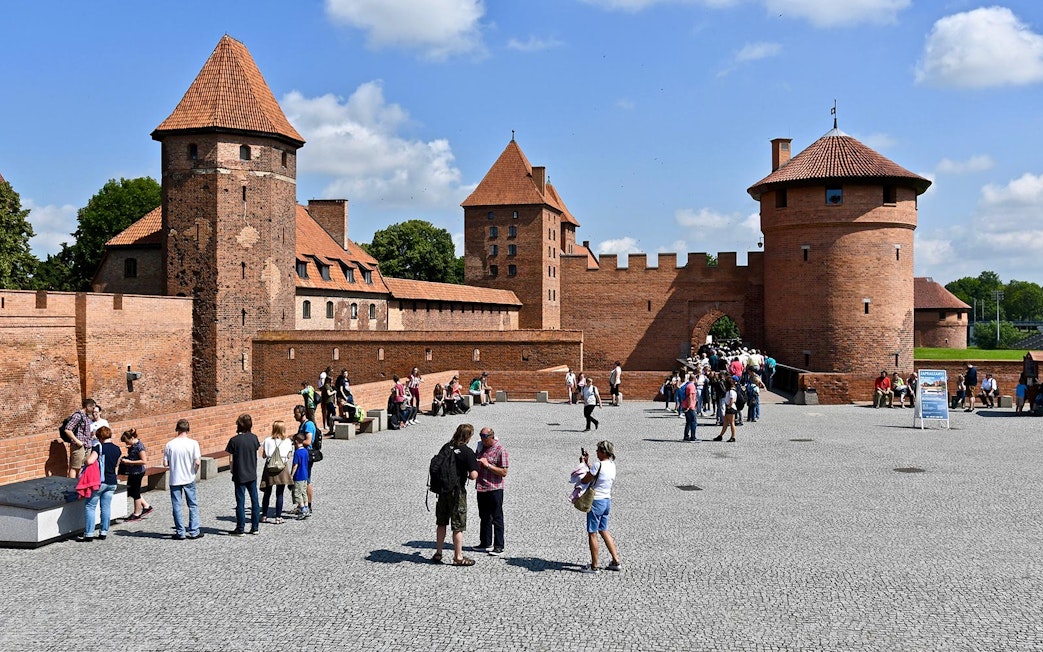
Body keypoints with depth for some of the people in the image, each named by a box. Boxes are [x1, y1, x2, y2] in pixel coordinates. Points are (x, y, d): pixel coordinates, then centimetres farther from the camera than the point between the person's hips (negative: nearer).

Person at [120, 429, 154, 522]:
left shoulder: (139, 446, -21)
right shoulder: (133, 445, 6)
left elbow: (144, 461, -24)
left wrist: (129, 461, -22)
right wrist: (126, 458, 8)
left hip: (137, 472, -10)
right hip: (132, 472, 10)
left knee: (135, 492, 2)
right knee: (131, 492, 17)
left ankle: (137, 514, 16)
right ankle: (146, 506, 27)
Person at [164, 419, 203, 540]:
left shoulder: (170, 444, -6)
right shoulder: (193, 443, -10)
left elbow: (165, 464, -4)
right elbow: (197, 462, -14)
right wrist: (194, 472, 5)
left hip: (174, 480, 1)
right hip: (189, 479, -1)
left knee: (177, 506, 9)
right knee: (193, 505, 11)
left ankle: (180, 533, 12)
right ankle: (194, 531, 12)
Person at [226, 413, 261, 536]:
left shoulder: (234, 440, -12)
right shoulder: (254, 438, -3)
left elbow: (231, 459, -8)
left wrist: (232, 470, 7)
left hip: (240, 475, -3)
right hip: (252, 474, 3)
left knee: (240, 502, 3)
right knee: (254, 500, 10)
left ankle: (240, 529, 8)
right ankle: (255, 527, 15)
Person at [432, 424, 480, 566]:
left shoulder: (446, 447, 2)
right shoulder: (467, 452, -15)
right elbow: (474, 475, -21)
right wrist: (467, 475, 2)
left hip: (443, 489, 6)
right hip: (457, 491, -6)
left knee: (441, 523, 17)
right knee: (458, 526, 5)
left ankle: (438, 553, 25)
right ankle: (458, 557, 12)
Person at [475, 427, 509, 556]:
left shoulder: (500, 450, -13)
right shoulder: (481, 446, 8)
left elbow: (504, 472, -16)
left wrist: (488, 465, -21)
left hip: (494, 489, -7)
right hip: (481, 488, 7)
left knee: (497, 518, 0)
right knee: (484, 517, 17)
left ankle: (499, 546, 6)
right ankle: (485, 543, 28)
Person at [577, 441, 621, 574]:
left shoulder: (598, 465, -21)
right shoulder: (612, 465, 5)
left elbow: (585, 480, -14)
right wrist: (586, 461, 18)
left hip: (596, 502, -8)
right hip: (607, 500, 8)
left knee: (592, 534, 4)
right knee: (603, 531, 21)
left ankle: (594, 566, 12)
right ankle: (616, 562, 25)